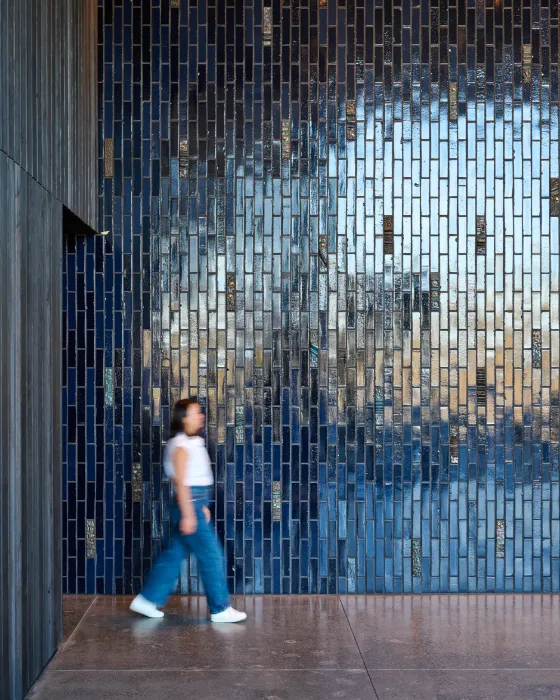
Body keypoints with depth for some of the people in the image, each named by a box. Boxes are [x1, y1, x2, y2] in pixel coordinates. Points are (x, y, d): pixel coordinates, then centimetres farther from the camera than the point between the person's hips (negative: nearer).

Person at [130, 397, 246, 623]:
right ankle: (220, 609, 4)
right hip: (189, 505, -10)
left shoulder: (191, 442, 14)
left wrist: (201, 506, 21)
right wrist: (188, 514, -21)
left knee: (174, 554, 13)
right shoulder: (181, 444, -14)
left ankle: (148, 599, 19)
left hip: (194, 504, 10)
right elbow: (181, 481, -19)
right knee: (211, 555, -3)